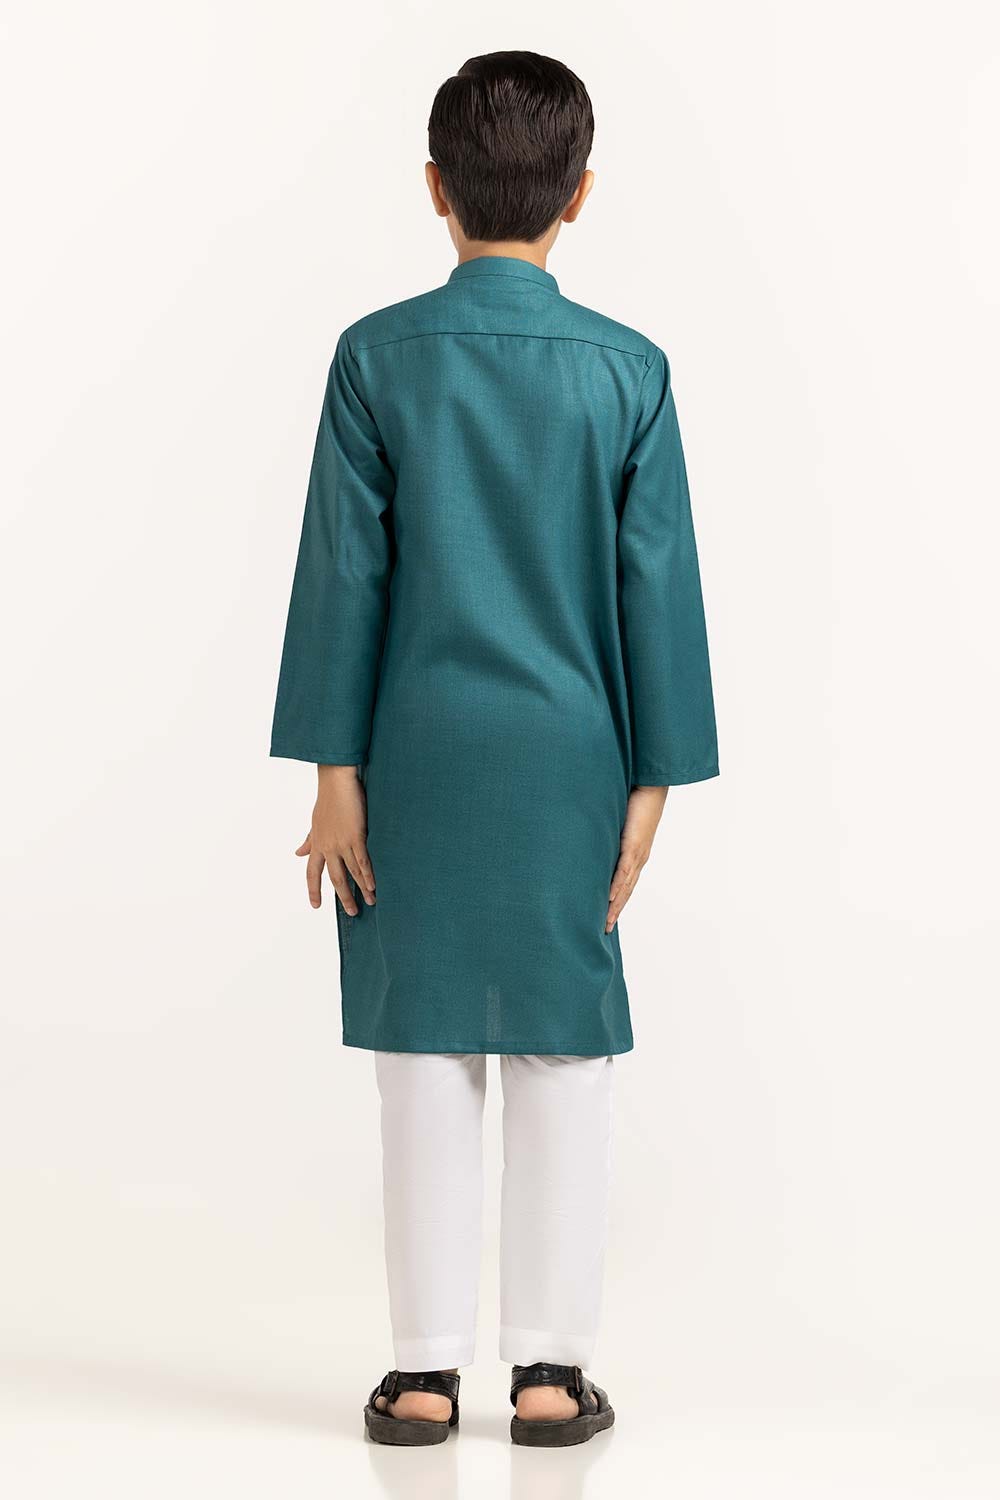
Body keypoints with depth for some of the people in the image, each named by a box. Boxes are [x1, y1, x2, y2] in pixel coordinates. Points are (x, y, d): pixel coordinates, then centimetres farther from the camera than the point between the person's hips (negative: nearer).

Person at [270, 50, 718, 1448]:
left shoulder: (378, 358, -3)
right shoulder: (628, 370, -2)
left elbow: (345, 572, -4)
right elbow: (658, 587, -1)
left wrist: (335, 771, 1)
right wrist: (653, 782, 4)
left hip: (418, 757, 0)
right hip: (571, 759, 0)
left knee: (424, 1055, 7)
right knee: (566, 1058, 7)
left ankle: (425, 1368, 13)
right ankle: (551, 1368, 12)